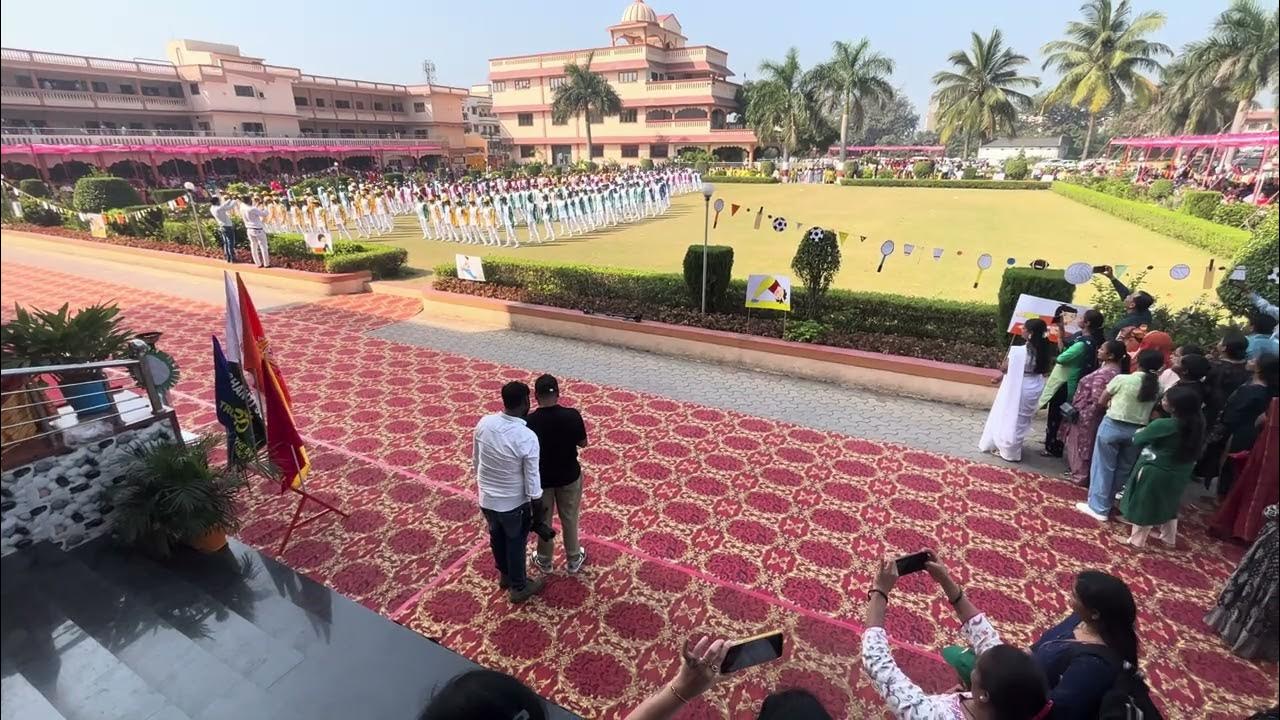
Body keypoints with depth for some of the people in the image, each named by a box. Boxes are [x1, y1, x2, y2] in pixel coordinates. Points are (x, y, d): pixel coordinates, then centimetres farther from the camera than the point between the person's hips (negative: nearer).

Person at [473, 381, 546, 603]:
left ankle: (504, 575, 51)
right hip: (513, 503, -5)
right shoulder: (527, 437, -29)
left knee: (497, 537, 27)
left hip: (486, 498, 5)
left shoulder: (484, 423, -13)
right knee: (516, 543, 19)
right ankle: (518, 587, 39)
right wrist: (538, 511, -5)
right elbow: (532, 480, -20)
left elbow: (475, 458, 2)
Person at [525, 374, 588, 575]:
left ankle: (544, 561, 41)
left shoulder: (529, 422, -23)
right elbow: (583, 443, -6)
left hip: (541, 478, 0)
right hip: (569, 476, 1)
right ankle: (574, 560, 39)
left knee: (543, 521, 22)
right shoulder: (572, 416, -21)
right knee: (570, 519, 22)